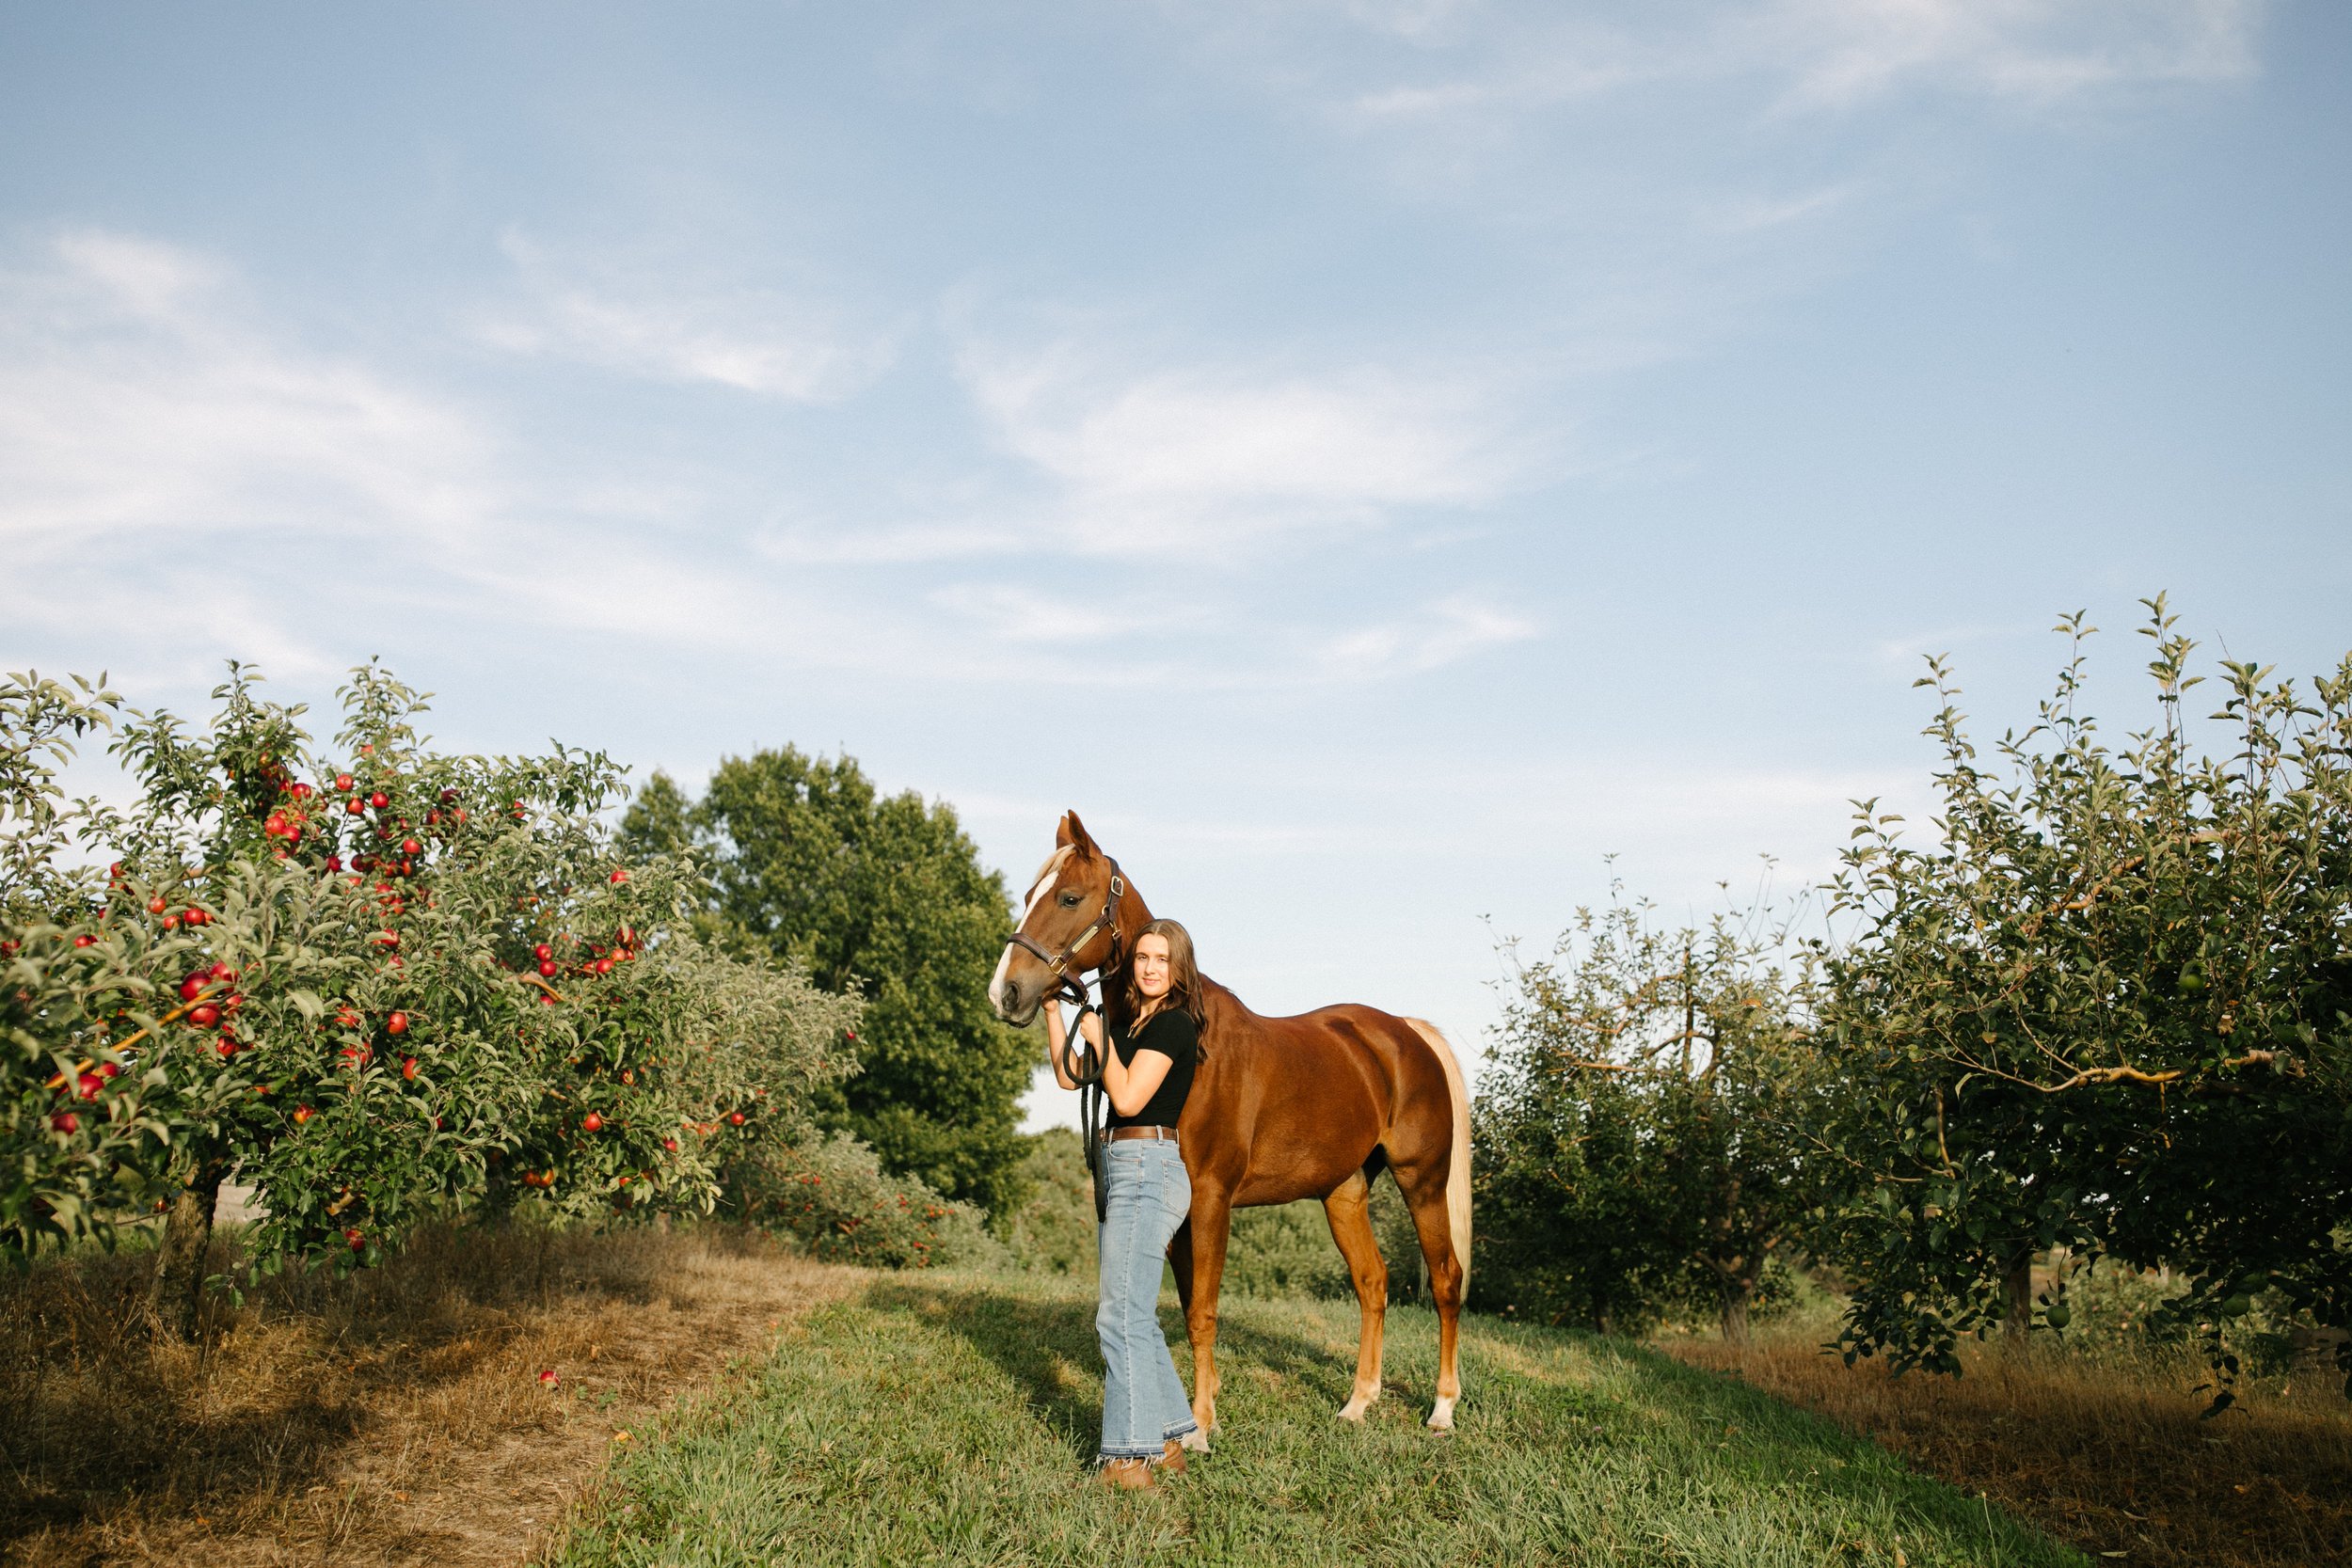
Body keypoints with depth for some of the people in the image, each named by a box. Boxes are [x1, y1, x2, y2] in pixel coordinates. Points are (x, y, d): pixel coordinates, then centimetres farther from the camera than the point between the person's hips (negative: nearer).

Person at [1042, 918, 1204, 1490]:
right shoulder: (1136, 1024, 17)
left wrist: (1101, 1039, -8)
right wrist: (1053, 1008, 11)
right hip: (1121, 1172, 10)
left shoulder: (1173, 1023, -11)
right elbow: (1069, 1076, 16)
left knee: (1122, 1317, -10)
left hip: (1147, 1169, -10)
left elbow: (1128, 1098, -19)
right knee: (1129, 1316, 15)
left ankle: (1131, 1456, -5)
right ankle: (1169, 1437, 23)